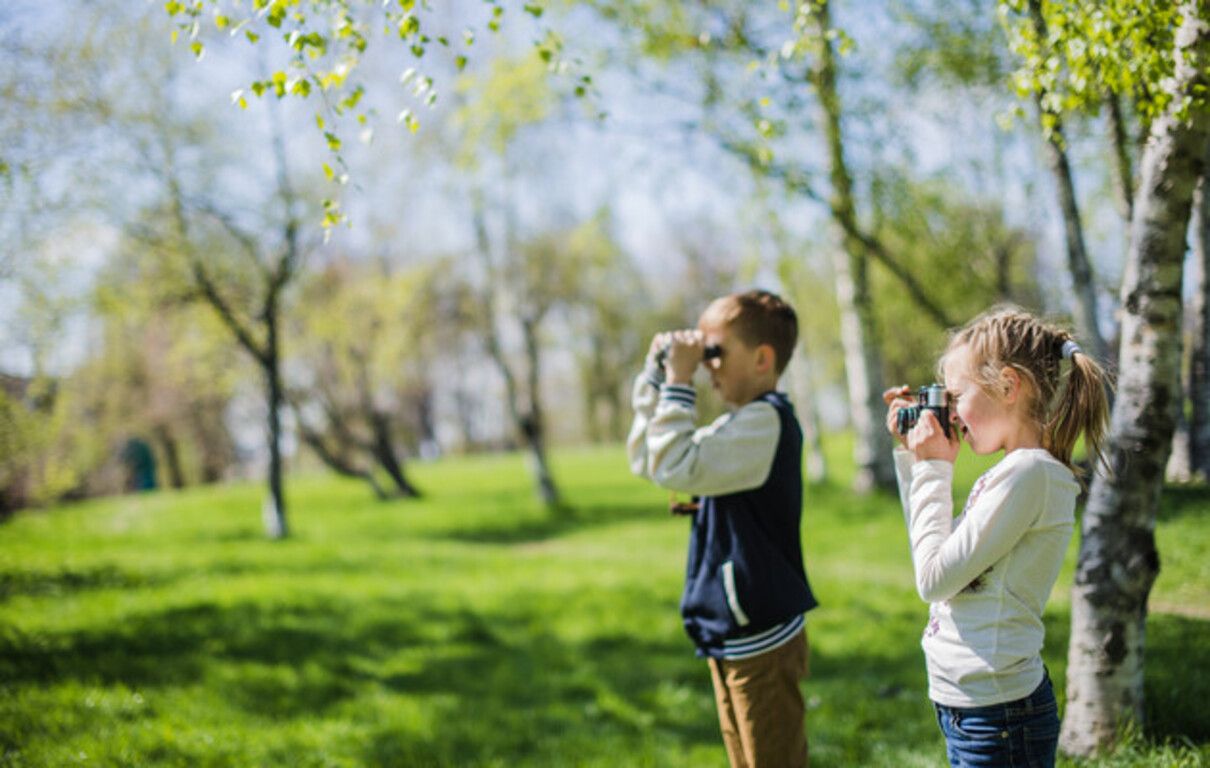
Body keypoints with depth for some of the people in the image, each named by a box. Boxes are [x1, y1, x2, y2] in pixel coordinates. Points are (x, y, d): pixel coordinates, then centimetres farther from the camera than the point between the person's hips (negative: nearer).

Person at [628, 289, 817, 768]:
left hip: (761, 641, -10)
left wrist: (680, 381, -22)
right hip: (732, 639, 10)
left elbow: (676, 468, -29)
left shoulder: (765, 421, -18)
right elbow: (645, 460, 16)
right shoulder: (741, 424, 12)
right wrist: (656, 375, 8)